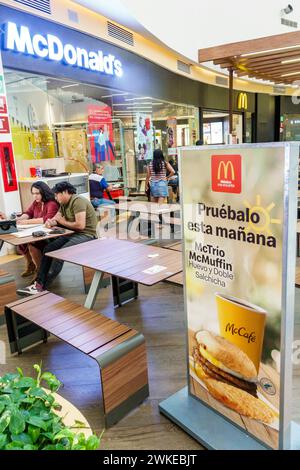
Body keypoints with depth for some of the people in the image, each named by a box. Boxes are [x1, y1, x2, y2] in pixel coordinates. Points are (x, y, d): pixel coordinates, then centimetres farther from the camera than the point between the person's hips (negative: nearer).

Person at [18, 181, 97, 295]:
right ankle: (39, 282, -7)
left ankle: (42, 287, -14)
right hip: (73, 234, 10)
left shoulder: (77, 201, -16)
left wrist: (63, 222, -9)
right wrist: (50, 222, -9)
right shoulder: (64, 204, 13)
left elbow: (80, 225, -25)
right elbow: (56, 219, 16)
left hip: (86, 235, -9)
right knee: (48, 249, -5)